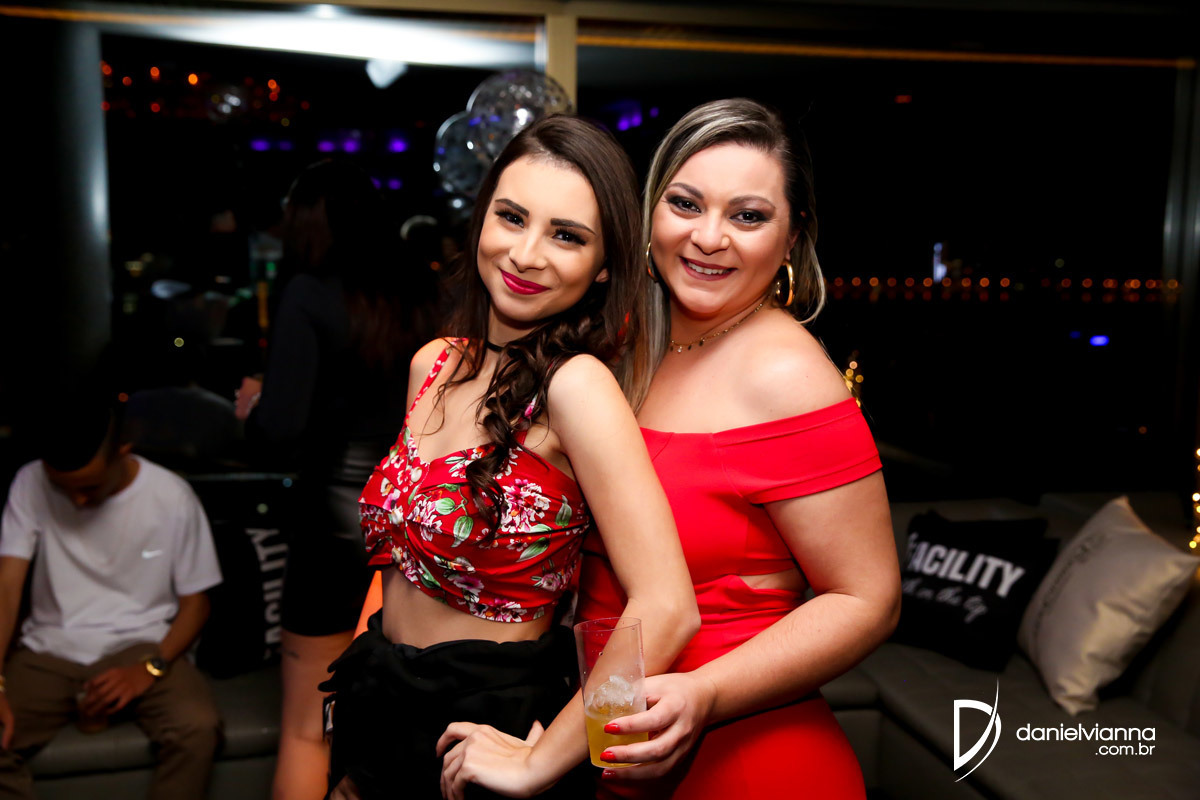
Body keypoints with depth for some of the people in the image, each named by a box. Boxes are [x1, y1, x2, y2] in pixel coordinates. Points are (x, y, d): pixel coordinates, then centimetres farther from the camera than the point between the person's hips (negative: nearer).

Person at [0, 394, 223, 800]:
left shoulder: (173, 498, -9)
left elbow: (195, 602, -1)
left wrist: (150, 669, -18)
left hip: (142, 645, -1)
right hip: (49, 650, 2)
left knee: (197, 727, -29)